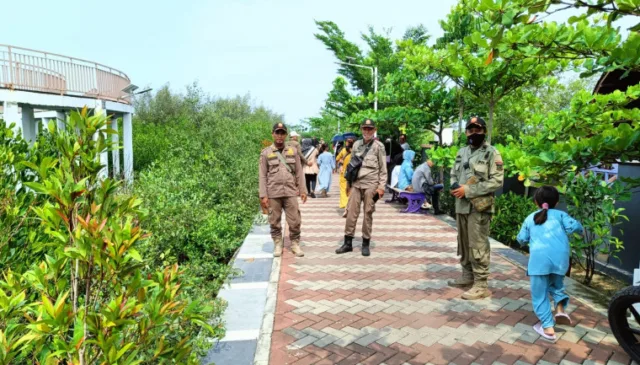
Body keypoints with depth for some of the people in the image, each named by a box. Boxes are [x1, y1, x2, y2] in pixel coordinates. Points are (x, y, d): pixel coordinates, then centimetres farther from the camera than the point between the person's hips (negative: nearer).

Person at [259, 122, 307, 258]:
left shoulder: (293, 151, 8)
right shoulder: (265, 153, 2)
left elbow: (299, 172, 9)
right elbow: (262, 176, 0)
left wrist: (303, 190, 4)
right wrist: (263, 196, -6)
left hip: (290, 192, 1)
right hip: (273, 193, -1)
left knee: (294, 221, 1)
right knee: (275, 221, 5)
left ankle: (295, 244, 17)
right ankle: (278, 244, 20)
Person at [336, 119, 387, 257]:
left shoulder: (378, 146, -1)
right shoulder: (356, 144, 11)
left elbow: (383, 168, -2)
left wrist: (381, 186, -8)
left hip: (371, 184, -3)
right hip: (356, 183, 4)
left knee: (368, 214, 2)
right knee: (351, 212, 1)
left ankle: (366, 244, 12)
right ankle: (348, 243, 10)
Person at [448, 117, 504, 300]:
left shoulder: (492, 153, -6)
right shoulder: (462, 152, 15)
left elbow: (497, 181, -14)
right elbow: (453, 174, 21)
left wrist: (468, 190, -18)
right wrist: (454, 186, -3)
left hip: (479, 207, -7)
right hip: (461, 205, 7)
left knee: (478, 245, -5)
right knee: (463, 243, 15)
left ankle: (481, 284, 3)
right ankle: (467, 275, 29)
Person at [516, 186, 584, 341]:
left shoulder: (530, 218, 19)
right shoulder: (560, 214, 18)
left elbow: (522, 239, 20)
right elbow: (574, 226, 3)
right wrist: (579, 228, 25)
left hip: (539, 257, -2)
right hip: (560, 257, 2)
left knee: (540, 293, 6)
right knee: (556, 284, 29)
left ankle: (547, 327, 2)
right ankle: (560, 308, 10)